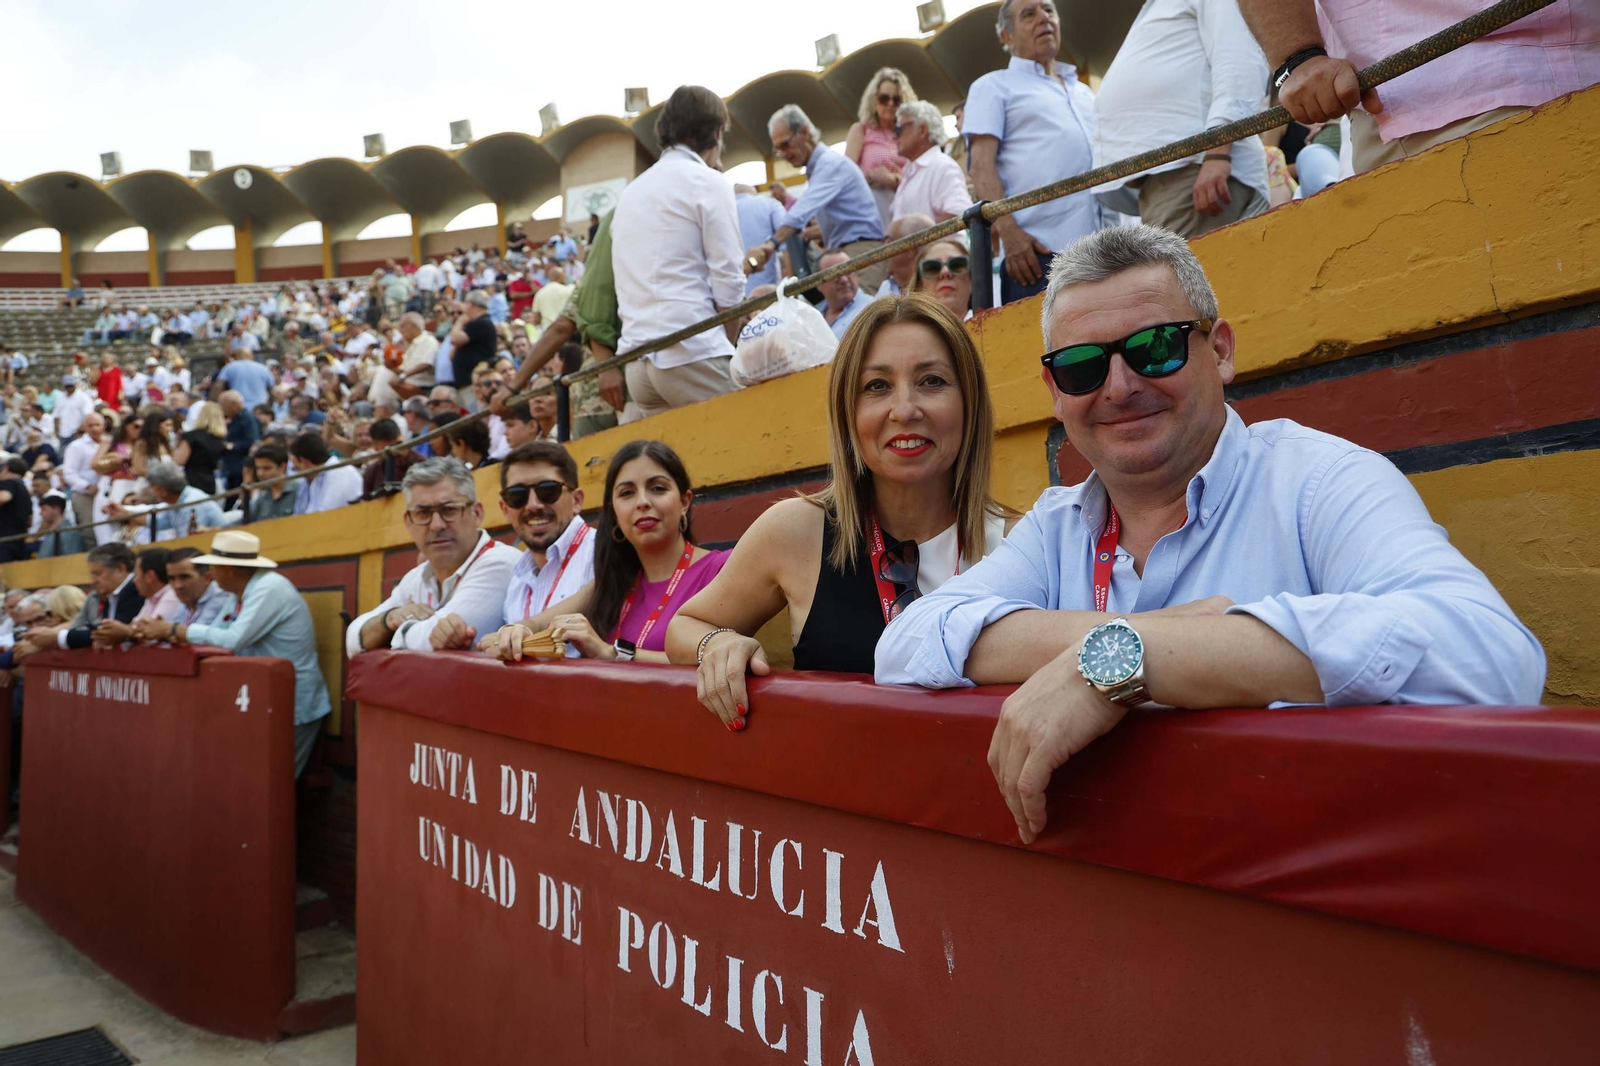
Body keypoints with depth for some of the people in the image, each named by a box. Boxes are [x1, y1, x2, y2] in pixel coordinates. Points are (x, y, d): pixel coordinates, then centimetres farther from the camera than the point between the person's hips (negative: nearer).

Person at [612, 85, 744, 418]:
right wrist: (732, 348, 5)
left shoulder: (631, 191, 21)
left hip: (636, 362, 7)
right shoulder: (707, 182, -1)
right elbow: (728, 282, -5)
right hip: (691, 353, -7)